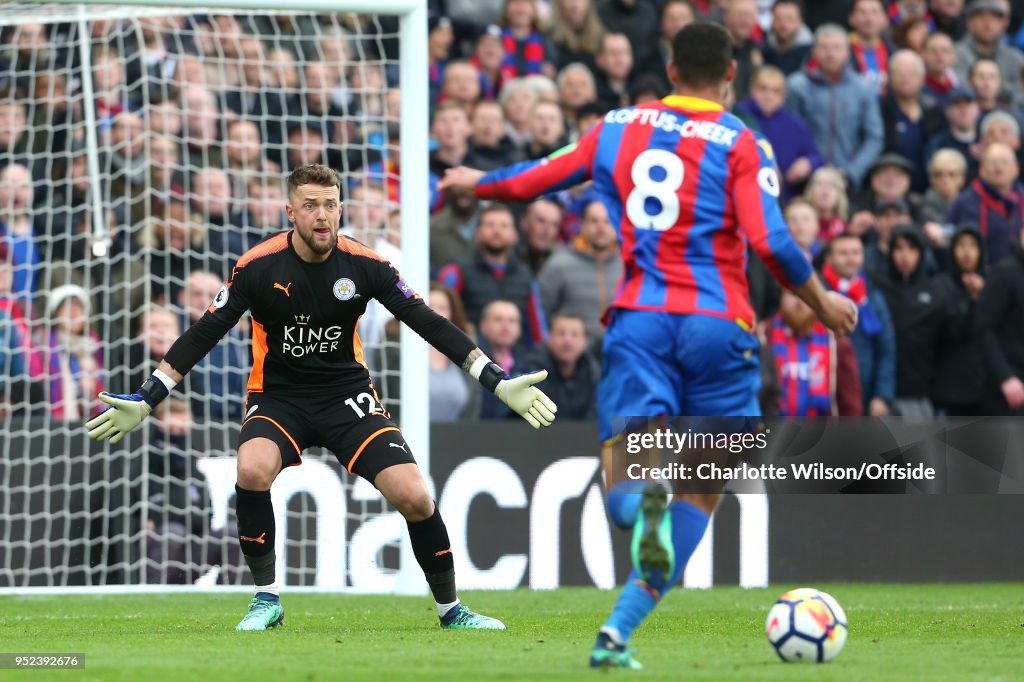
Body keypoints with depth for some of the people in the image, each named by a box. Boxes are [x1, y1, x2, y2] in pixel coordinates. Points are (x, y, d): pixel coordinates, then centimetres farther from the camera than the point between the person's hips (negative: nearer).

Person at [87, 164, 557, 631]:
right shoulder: (258, 267, -12)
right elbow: (204, 334, -6)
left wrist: (497, 381, -10)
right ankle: (266, 600, -13)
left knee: (414, 497, -15)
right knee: (252, 469, -33)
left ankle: (450, 609, 9)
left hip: (347, 396, 1)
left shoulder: (364, 266, -9)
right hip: (278, 396, -1)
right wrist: (144, 400, -11)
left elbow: (430, 325, -4)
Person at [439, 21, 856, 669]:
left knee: (624, 479, -5)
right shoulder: (742, 143, 0)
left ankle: (646, 502, -46)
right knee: (702, 489, 9)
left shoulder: (619, 128, 11)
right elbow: (770, 240, -10)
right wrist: (821, 301, 5)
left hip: (639, 318, 2)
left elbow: (537, 177, 19)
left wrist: (476, 181, 40)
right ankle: (620, 630, -2)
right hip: (717, 324, -2)